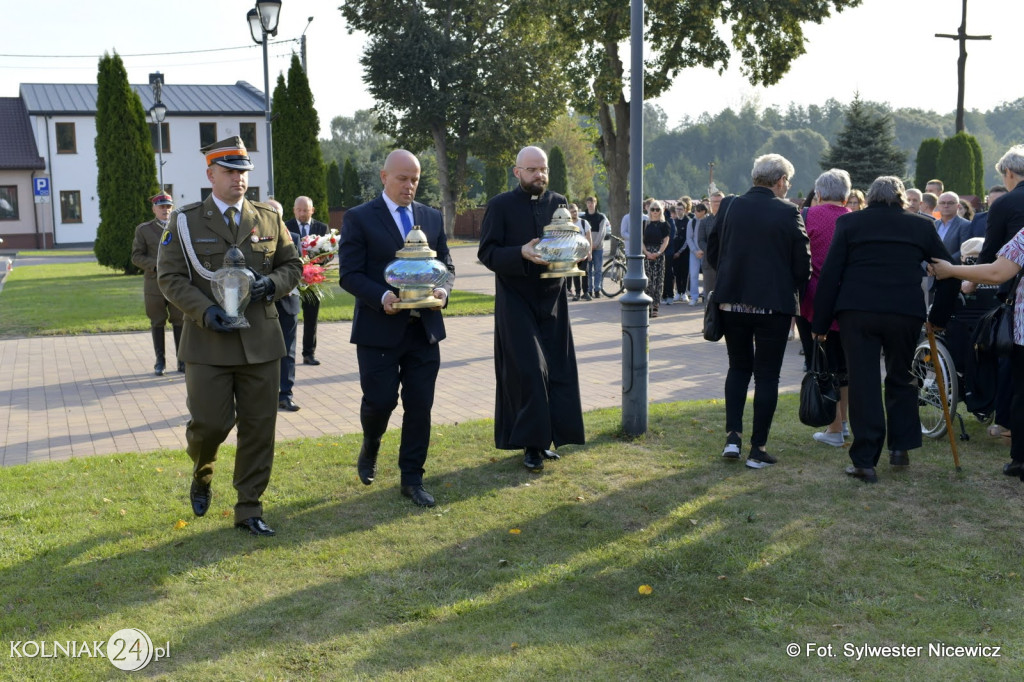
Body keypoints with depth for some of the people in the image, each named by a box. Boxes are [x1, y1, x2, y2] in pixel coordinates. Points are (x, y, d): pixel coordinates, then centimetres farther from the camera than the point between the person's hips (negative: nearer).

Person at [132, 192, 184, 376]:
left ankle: (182, 360, 10)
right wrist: (156, 265, -15)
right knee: (157, 323, 4)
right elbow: (136, 257, 1)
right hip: (154, 284, -1)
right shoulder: (143, 230, 6)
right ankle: (160, 361, 12)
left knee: (180, 322, 2)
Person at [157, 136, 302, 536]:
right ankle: (201, 474, 33)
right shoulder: (186, 221, 2)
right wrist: (204, 311, -16)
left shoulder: (269, 219, 9)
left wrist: (271, 284, -8)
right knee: (210, 423, -2)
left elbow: (293, 266, 14)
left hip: (261, 341, 2)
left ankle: (249, 509, 17)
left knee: (259, 428, 4)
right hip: (209, 342, -2)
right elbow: (169, 277, -1)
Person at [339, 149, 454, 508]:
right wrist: (382, 297, -24)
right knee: (380, 399, 0)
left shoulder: (432, 217, 11)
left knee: (420, 405, 5)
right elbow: (349, 275, -8)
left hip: (424, 327, 4)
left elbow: (446, 266, 13)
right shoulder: (359, 218, -3)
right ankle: (369, 450, 34)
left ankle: (412, 478, 17)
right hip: (379, 329, -3)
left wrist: (442, 290, -9)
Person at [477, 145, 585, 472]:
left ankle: (545, 437, 18)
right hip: (516, 301, -4)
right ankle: (531, 443, 2)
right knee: (529, 370, -8)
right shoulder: (500, 206, -5)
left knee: (556, 370, 5)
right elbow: (486, 252, -9)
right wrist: (522, 254, -25)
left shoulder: (559, 203, 7)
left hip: (552, 300, 4)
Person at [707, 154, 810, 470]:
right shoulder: (788, 213, -9)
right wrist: (790, 289, 12)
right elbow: (802, 263, -7)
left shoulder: (729, 206, 0)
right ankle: (758, 449, 9)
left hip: (732, 301, 3)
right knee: (766, 375, 6)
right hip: (774, 303, -3)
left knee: (738, 367, 19)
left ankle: (733, 436, 9)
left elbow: (712, 251, 7)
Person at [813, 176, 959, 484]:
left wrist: (820, 323, 3)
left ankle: (865, 461, 1)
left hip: (857, 312, -1)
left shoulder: (849, 222, 5)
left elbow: (829, 275, 0)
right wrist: (938, 317, 20)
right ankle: (900, 446, 23)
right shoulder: (921, 226, 10)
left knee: (863, 383, 2)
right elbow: (949, 274, 11)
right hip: (906, 313, 2)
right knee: (901, 378, 21)